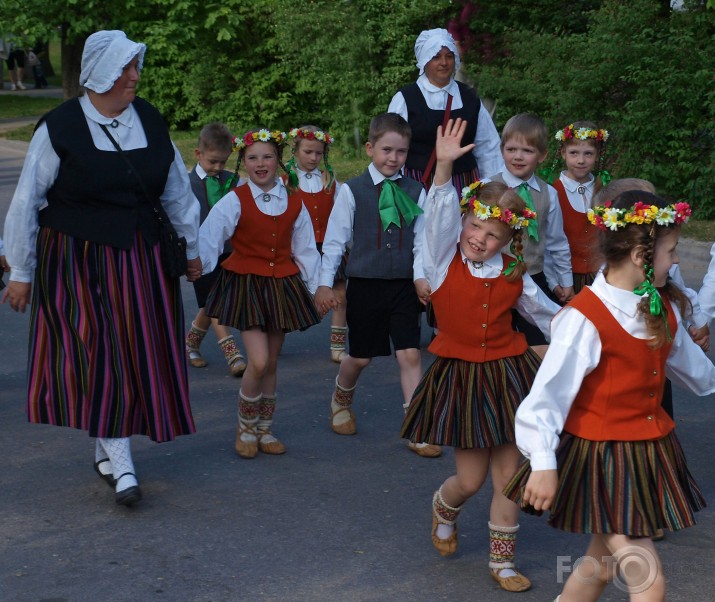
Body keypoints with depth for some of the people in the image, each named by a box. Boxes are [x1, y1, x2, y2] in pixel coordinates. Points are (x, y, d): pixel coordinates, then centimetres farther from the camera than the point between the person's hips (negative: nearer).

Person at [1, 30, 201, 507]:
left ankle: (106, 445, 25)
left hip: (140, 257, 5)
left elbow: (178, 190, 14)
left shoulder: (150, 121, 4)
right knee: (99, 355, -6)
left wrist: (192, 248, 20)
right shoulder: (60, 128, -9)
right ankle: (121, 464, -1)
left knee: (139, 353, 7)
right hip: (76, 258, -4)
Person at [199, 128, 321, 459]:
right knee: (258, 362, -13)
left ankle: (264, 428, 25)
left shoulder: (293, 203, 5)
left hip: (283, 285, 4)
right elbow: (208, 239, -14)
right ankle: (245, 428, 9)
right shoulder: (235, 201, -8)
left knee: (271, 363, 9)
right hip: (246, 283, -4)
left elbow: (305, 249, 11)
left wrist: (317, 288, 11)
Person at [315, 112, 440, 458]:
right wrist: (325, 283, -3)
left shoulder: (415, 192, 2)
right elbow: (334, 239, -1)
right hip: (364, 284, -1)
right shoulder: (352, 191, -4)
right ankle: (341, 400, 42)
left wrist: (421, 277, -11)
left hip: (403, 285, 1)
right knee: (361, 356, 11)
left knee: (410, 354, -4)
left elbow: (421, 241, 2)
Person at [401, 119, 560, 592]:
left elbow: (546, 313, 13)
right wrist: (444, 168, -37)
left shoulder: (514, 276, -1)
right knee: (471, 477, 2)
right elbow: (440, 213, -23)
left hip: (507, 374, 2)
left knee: (509, 473, 5)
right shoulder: (444, 261, -8)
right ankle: (444, 510, 40)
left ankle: (502, 561, 21)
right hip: (459, 376, -2)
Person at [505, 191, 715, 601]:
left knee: (601, 564, 19)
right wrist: (543, 463, -28)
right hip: (601, 459, -8)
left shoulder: (663, 308, 3)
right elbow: (549, 391, -23)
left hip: (650, 455, 8)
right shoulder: (585, 319, -22)